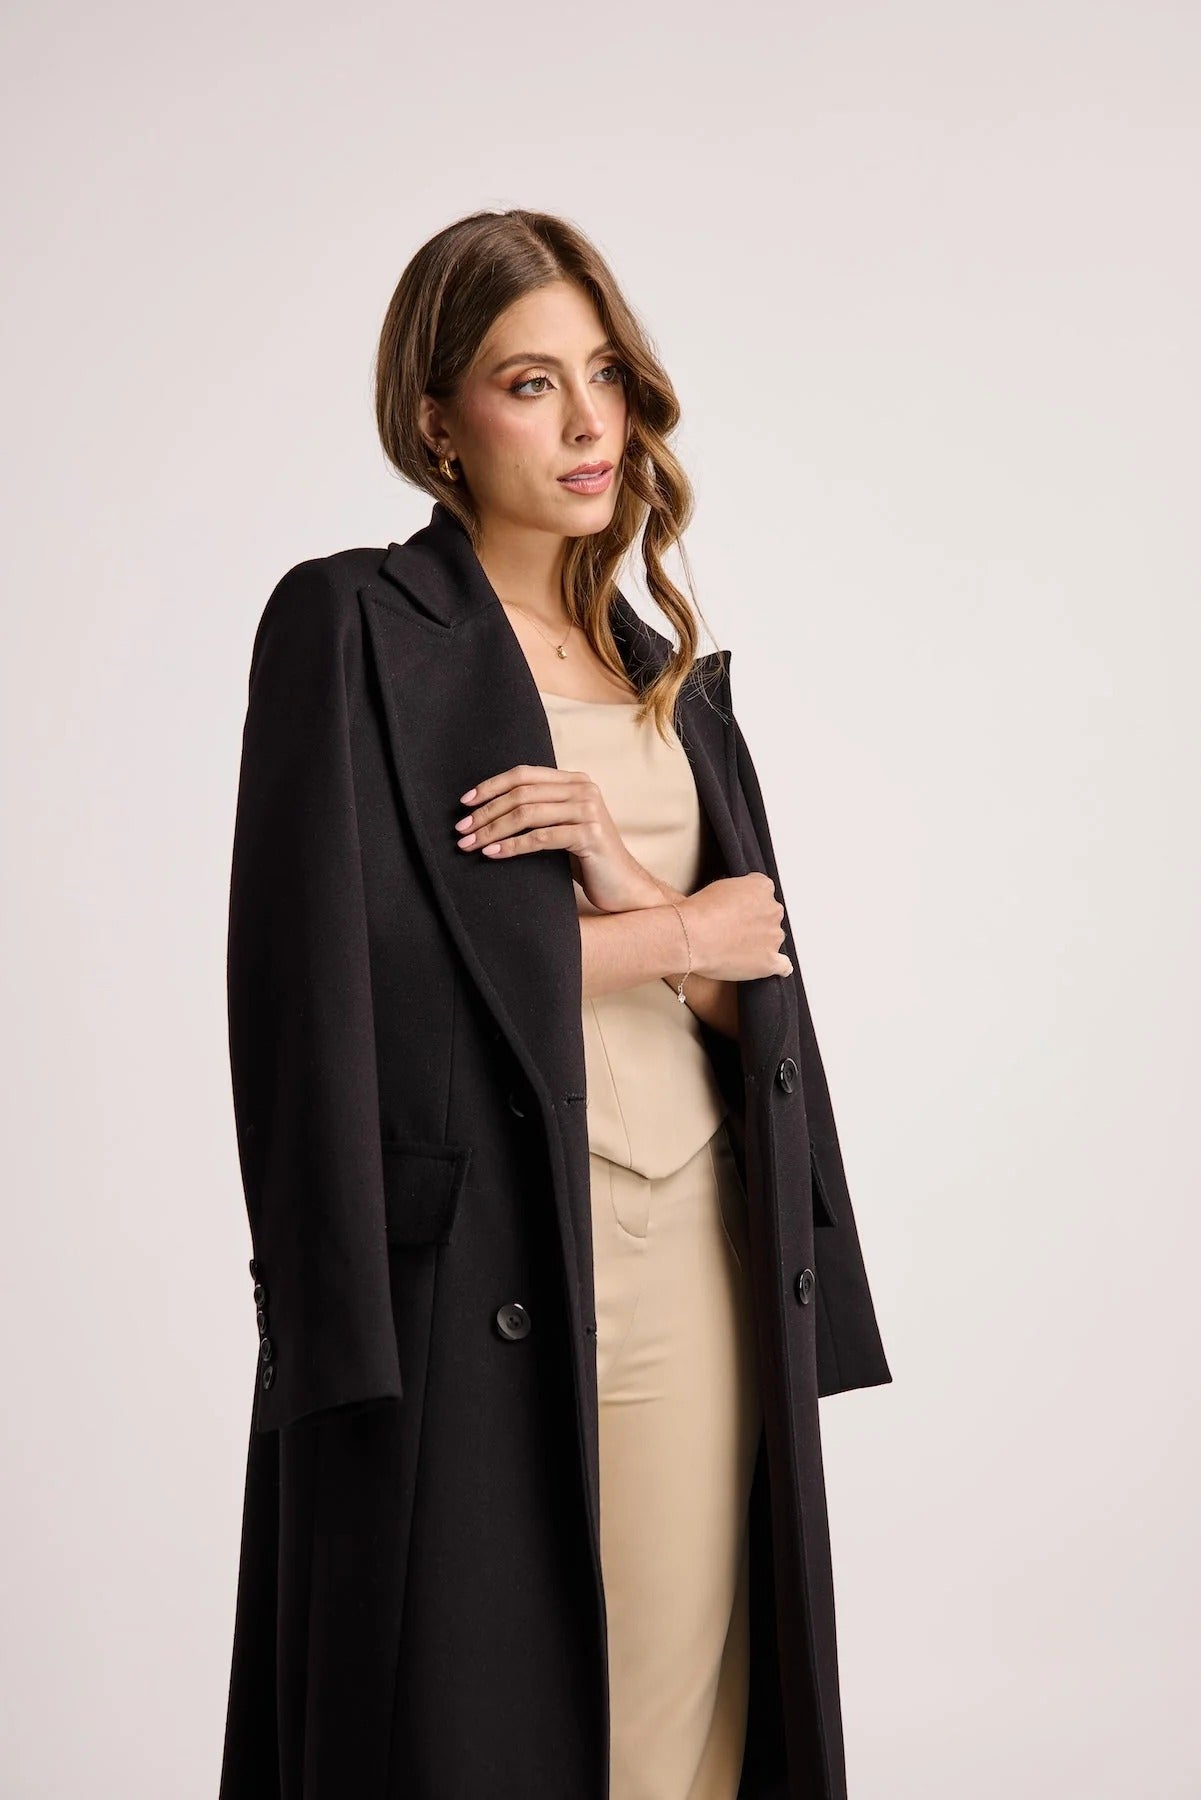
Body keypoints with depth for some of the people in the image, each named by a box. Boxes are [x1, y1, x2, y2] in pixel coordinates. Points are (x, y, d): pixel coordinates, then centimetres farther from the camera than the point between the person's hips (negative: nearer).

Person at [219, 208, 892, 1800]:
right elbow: (353, 972, -14)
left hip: (696, 1262, 6)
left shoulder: (672, 676, 16)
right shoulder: (351, 624, -3)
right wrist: (671, 935, -6)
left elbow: (754, 993, 8)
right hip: (476, 1269, -5)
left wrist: (621, 876, -13)